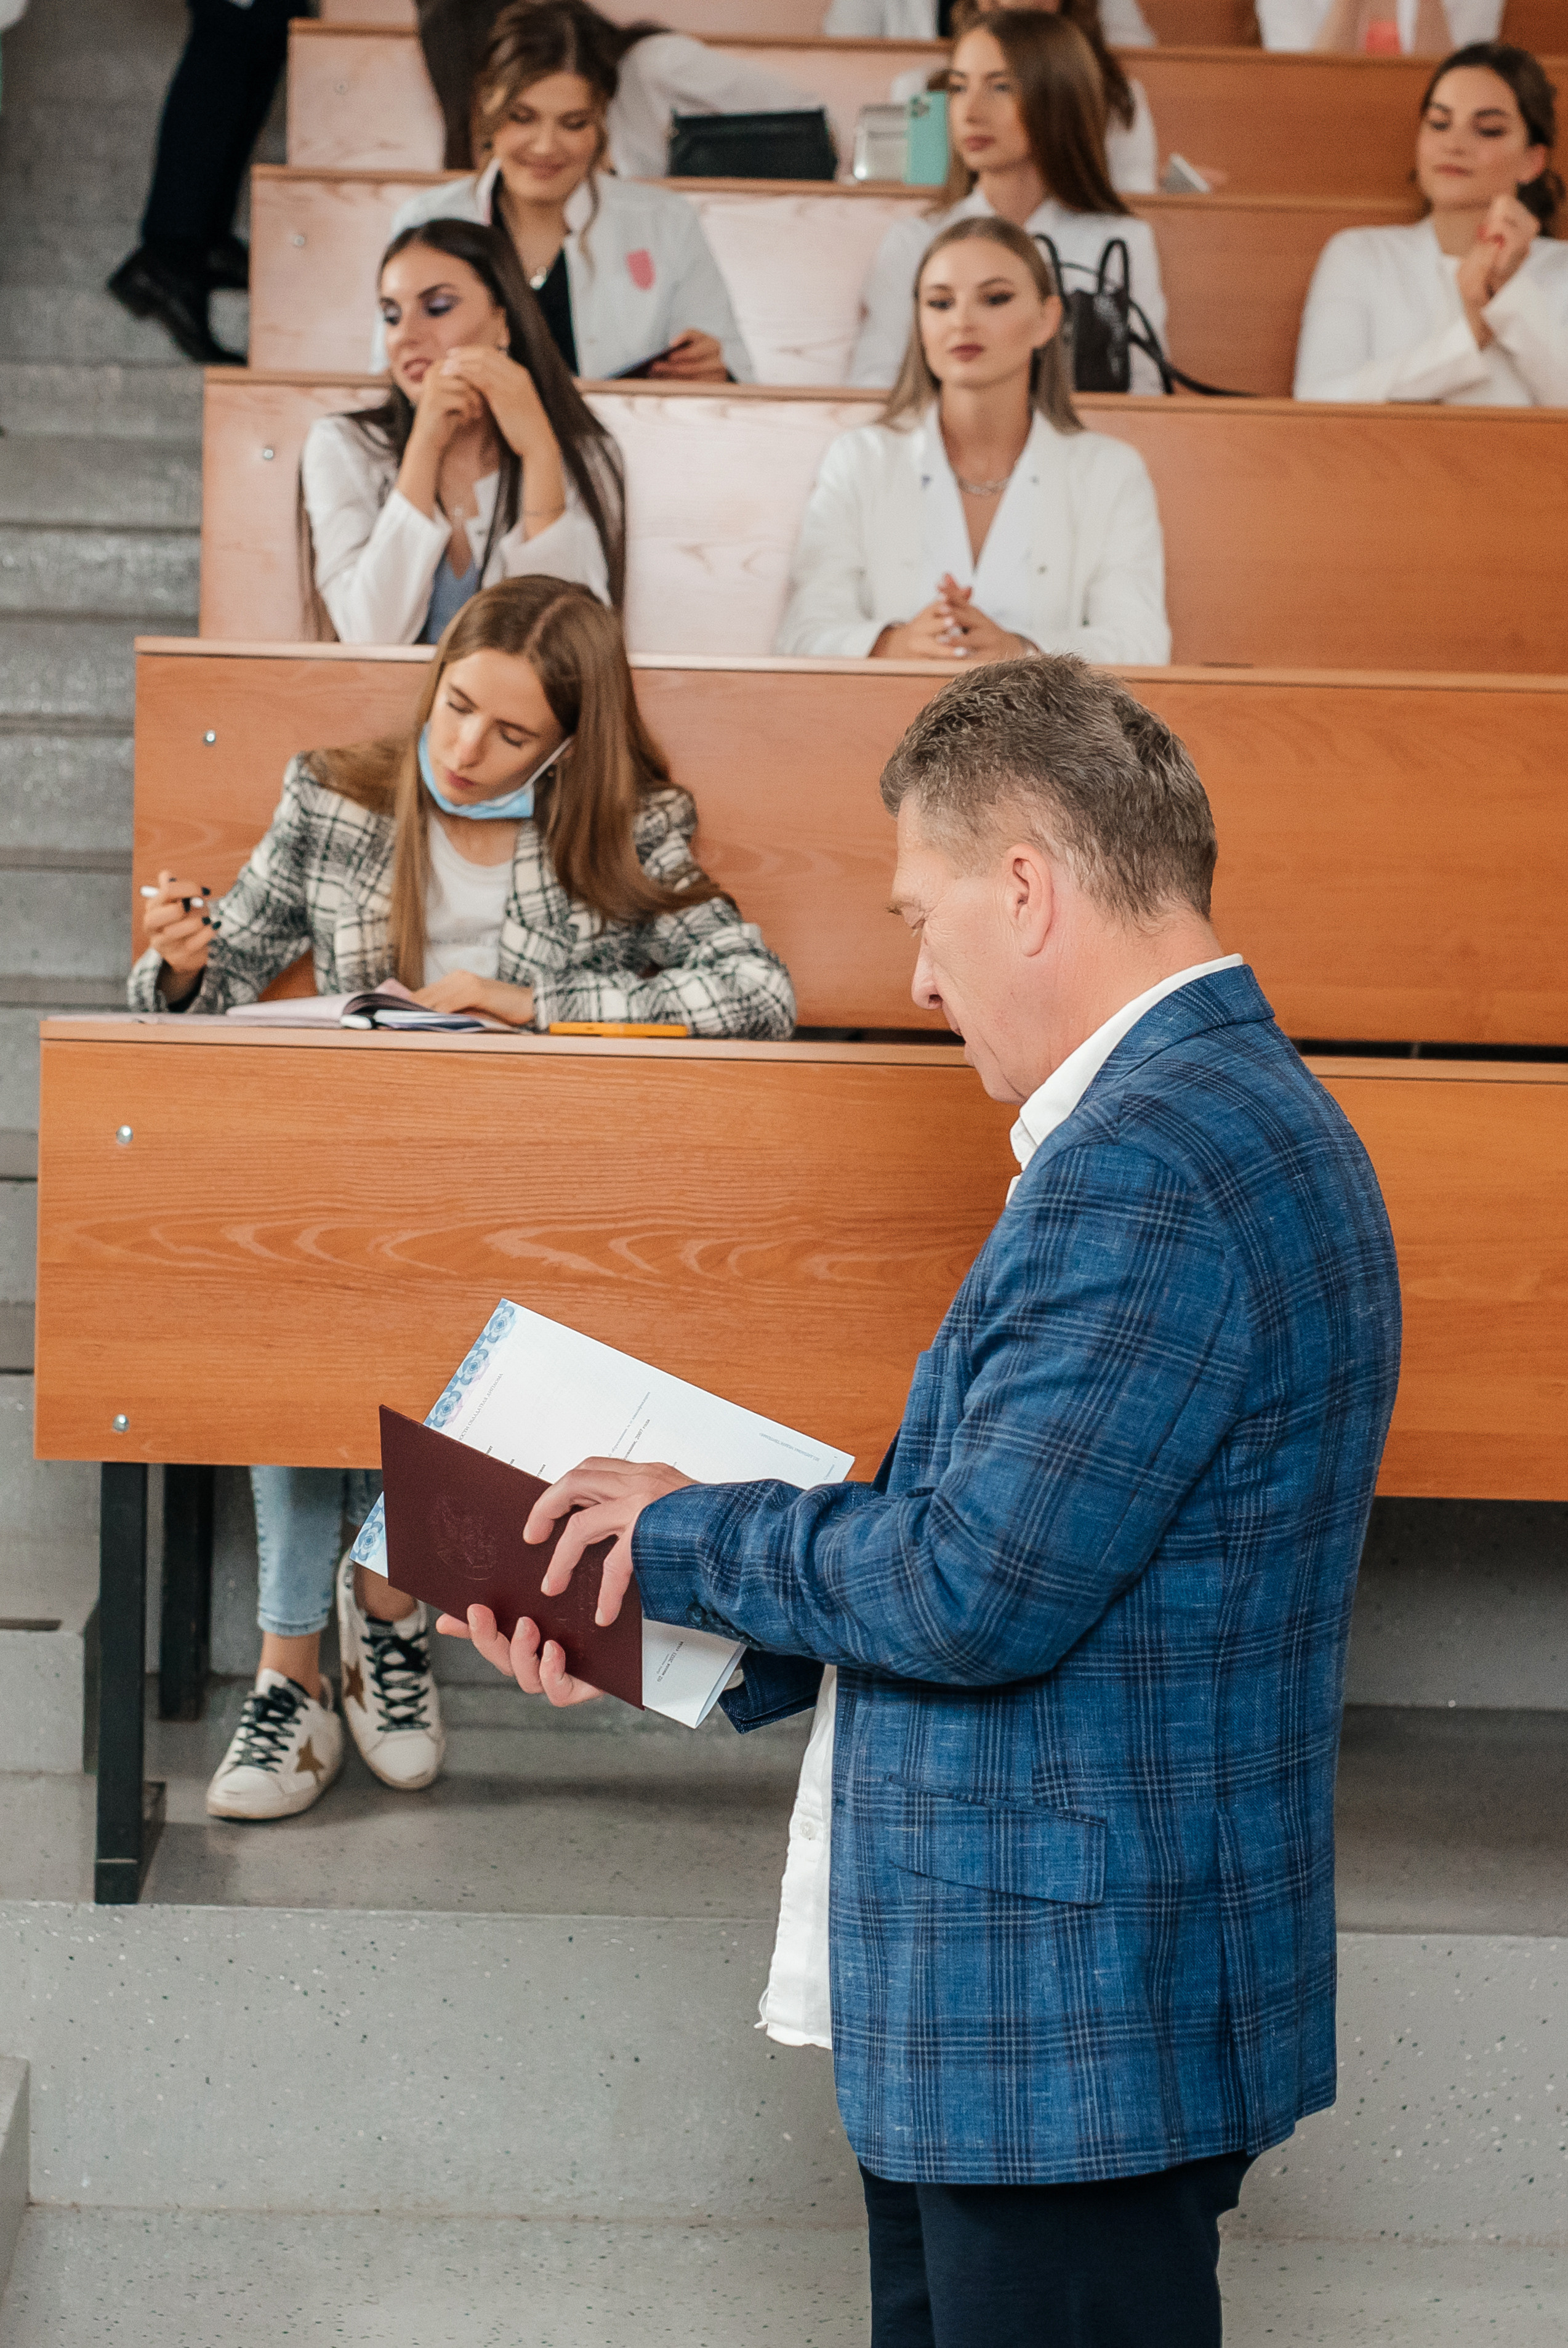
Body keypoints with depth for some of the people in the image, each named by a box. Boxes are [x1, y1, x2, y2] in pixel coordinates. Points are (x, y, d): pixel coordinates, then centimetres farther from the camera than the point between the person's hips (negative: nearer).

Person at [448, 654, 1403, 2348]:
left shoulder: (1155, 1163, -22)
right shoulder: (1219, 1115, 13)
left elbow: (983, 1587, -26)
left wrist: (690, 1533, -8)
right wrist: (663, 1643, 14)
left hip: (1074, 2030, -10)